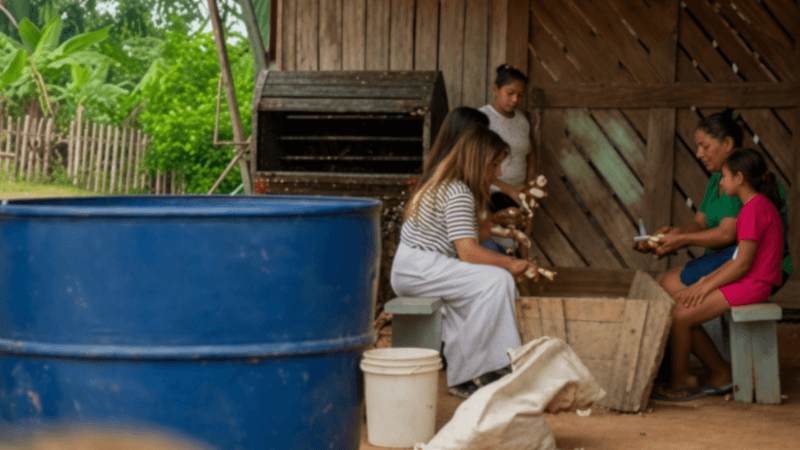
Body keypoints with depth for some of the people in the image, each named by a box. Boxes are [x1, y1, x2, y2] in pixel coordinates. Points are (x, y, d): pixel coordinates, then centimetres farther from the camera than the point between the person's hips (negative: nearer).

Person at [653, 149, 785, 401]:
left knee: (679, 317, -12)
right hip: (745, 282, 10)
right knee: (677, 306, 6)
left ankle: (680, 381, 6)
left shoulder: (754, 210, -17)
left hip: (751, 285, -10)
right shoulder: (758, 205, 16)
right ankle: (721, 374, 11)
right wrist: (706, 280, 8)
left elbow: (742, 264, -20)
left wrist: (707, 286, -11)